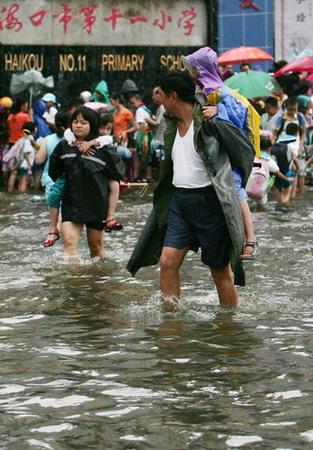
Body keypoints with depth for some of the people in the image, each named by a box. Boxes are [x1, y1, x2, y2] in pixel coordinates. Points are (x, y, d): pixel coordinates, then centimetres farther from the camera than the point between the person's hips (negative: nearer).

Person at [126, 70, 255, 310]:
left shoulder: (209, 122, -13)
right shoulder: (172, 125, 11)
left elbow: (247, 151, -5)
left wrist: (230, 183, 2)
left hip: (209, 202, -7)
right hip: (179, 201, 7)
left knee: (220, 270, 3)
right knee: (168, 261, -3)